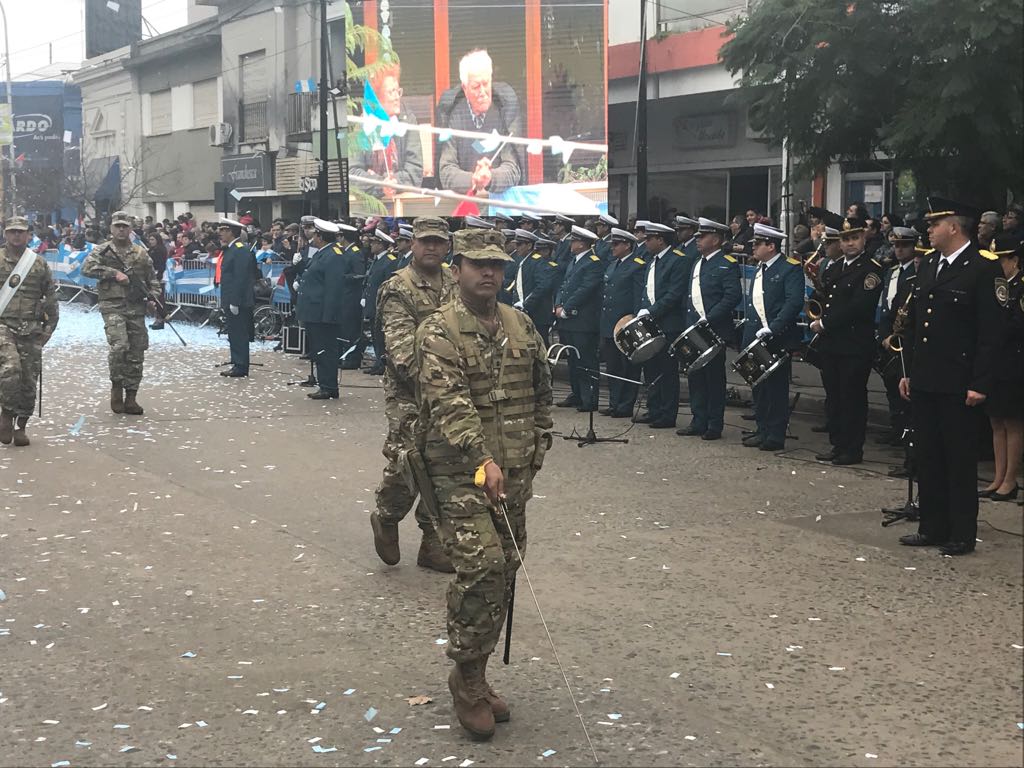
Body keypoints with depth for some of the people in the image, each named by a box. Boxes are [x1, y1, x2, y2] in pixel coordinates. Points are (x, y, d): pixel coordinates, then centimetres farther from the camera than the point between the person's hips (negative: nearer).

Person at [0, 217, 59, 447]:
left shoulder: (39, 264, 8)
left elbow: (51, 297, 14)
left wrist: (49, 326, 8)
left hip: (31, 330, 3)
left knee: (29, 379, 2)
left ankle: (20, 426, 15)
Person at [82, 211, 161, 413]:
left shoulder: (141, 253, 14)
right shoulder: (102, 251, 5)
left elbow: (153, 279, 19)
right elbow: (87, 269, -11)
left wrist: (153, 298, 2)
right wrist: (114, 273, -16)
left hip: (137, 308, 4)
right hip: (112, 306, -4)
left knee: (136, 354, 4)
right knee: (119, 346, -22)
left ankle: (130, 397, 12)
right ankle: (117, 386, 0)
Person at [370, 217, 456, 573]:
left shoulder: (455, 283, 10)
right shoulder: (397, 289, -8)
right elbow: (401, 344, -17)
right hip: (409, 394, -5)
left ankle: (433, 543, 18)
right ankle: (386, 518, 19)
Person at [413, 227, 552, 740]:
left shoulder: (521, 326, 12)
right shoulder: (439, 331, -8)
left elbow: (541, 393, 20)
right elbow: (448, 401, -20)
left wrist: (536, 449, 13)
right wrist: (483, 458, -30)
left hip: (512, 472, 6)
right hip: (460, 470, -6)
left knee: (504, 570, 9)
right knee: (481, 565, -17)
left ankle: (476, 676, 23)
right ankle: (467, 679, -1)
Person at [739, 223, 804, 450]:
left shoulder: (790, 268, -9)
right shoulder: (760, 269, 16)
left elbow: (794, 302, -19)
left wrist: (772, 329, -24)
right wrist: (748, 322, 8)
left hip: (778, 340, -8)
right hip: (755, 338, 8)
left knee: (777, 388, -2)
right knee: (759, 386, 12)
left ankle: (776, 435, 3)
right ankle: (763, 430, 20)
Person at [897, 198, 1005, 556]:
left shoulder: (985, 268, -10)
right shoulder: (929, 265, 12)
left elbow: (991, 332, -13)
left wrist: (980, 384, -16)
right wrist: (908, 371, 14)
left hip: (957, 385, -7)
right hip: (923, 380, 7)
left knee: (960, 459, 2)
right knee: (928, 457, 12)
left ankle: (962, 534, 10)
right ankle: (932, 527, 22)